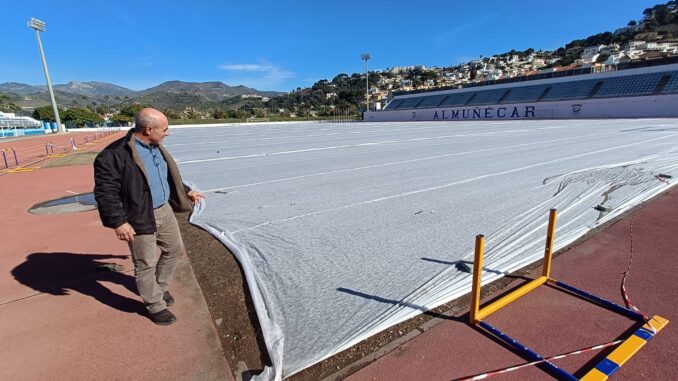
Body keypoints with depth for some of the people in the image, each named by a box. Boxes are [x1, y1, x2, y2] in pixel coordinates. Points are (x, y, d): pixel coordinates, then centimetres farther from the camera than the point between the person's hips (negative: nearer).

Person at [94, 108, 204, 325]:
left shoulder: (156, 147, 5)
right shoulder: (115, 154, -22)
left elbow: (170, 176, 19)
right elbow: (105, 191, -20)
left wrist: (186, 192, 20)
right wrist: (118, 221, -23)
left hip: (164, 211, 8)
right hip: (139, 219, -8)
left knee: (175, 249, 20)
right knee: (146, 264, 7)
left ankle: (160, 287, 44)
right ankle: (155, 306, 27)